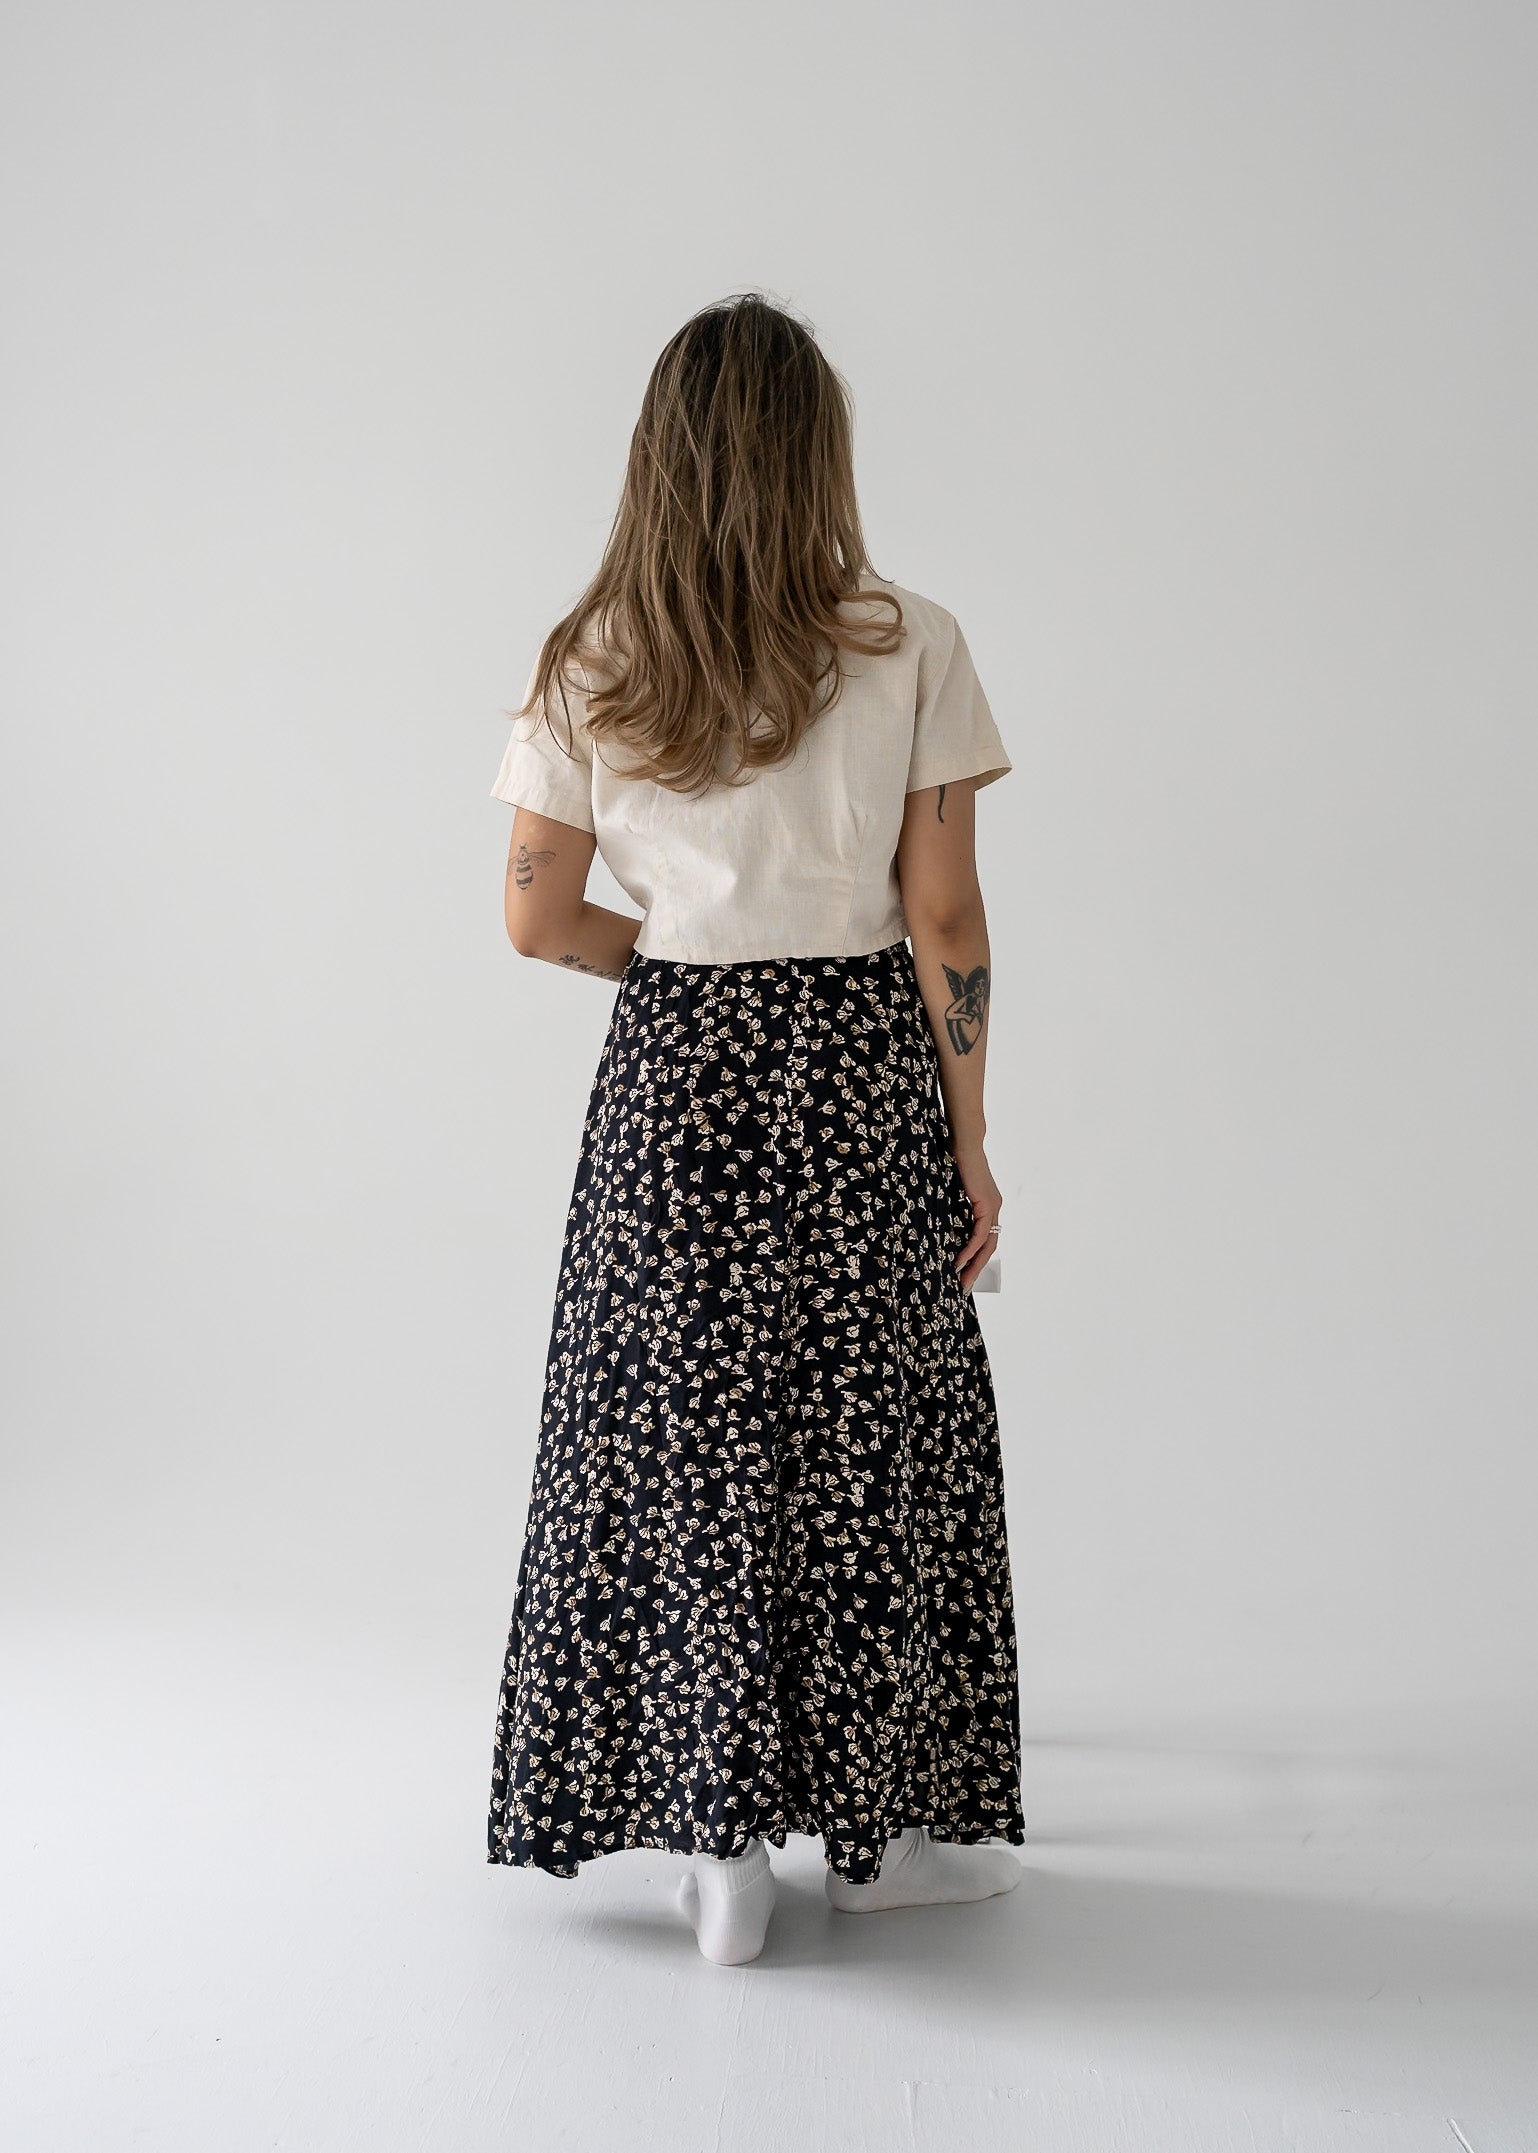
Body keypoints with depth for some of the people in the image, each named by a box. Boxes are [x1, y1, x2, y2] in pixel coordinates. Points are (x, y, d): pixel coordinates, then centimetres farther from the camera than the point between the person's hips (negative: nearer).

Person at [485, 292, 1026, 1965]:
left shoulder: (589, 664, -1)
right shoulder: (907, 646, -7)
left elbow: (539, 918, 1)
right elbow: (944, 918, -7)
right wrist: (970, 1142, 0)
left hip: (674, 1075, 2)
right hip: (861, 1073, -1)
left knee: (682, 1436, 10)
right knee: (873, 1434, 11)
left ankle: (721, 1845, 16)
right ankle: (873, 1826, 23)